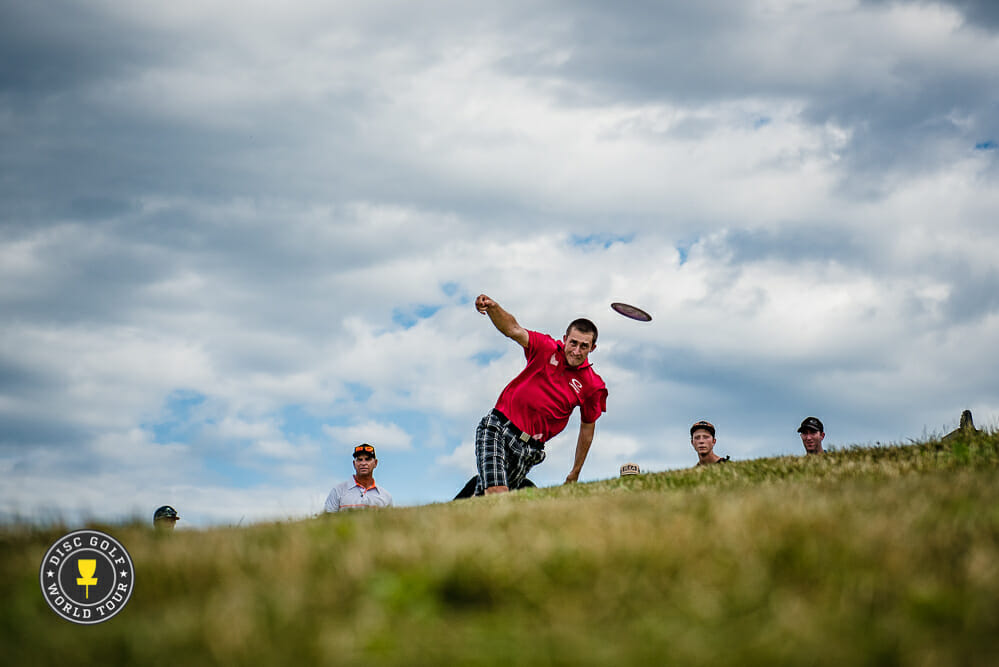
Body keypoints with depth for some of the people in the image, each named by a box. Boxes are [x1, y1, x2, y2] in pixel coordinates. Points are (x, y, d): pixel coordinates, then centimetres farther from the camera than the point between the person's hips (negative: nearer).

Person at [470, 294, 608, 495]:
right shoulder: (547, 348, 1)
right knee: (497, 493, -23)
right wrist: (492, 307, -36)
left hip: (528, 448, 2)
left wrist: (575, 474, 19)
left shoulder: (592, 386, 2)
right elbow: (513, 330, -14)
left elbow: (587, 428, 13)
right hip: (497, 428, -2)